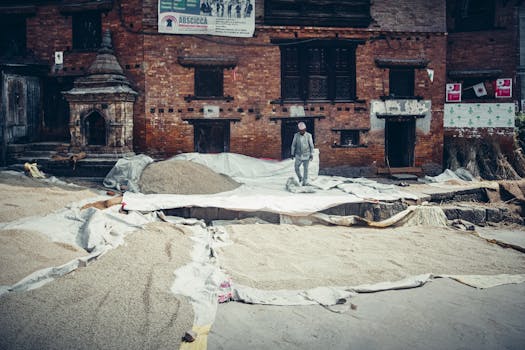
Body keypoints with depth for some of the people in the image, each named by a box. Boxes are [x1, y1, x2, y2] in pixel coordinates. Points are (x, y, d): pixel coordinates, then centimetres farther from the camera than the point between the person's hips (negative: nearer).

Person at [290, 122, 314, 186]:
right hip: (299, 155, 2)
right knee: (296, 168, 0)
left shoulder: (309, 135, -11)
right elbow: (293, 145, 2)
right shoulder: (296, 135, -6)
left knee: (305, 168, 2)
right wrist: (292, 154, 3)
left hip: (306, 155, -2)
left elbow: (311, 145, -6)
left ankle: (305, 182, 14)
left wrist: (312, 155, -9)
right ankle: (300, 178, 27)